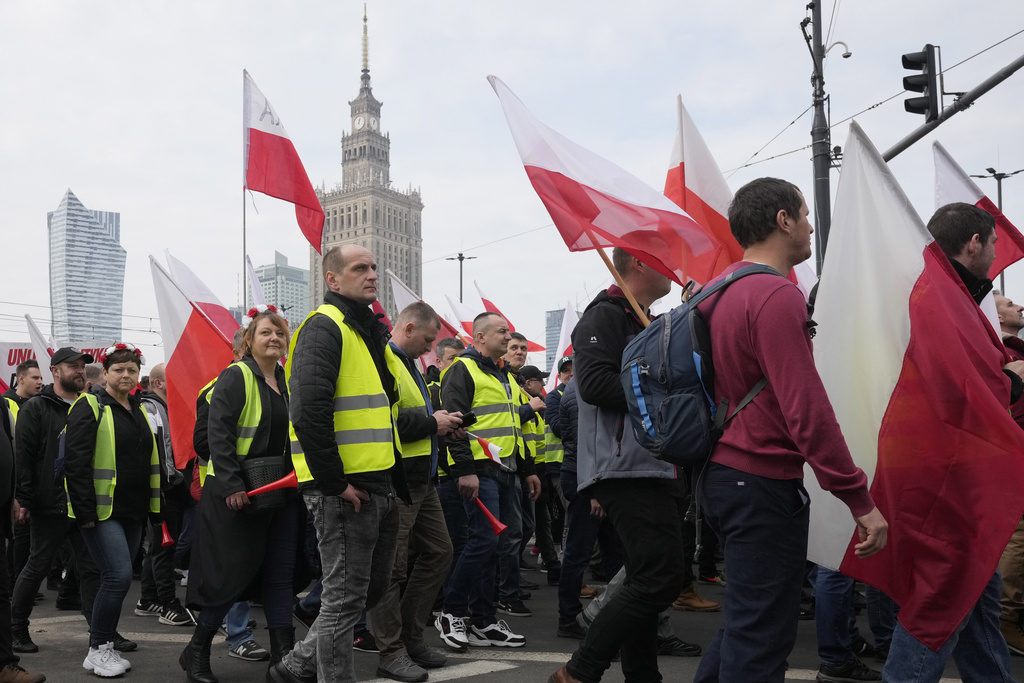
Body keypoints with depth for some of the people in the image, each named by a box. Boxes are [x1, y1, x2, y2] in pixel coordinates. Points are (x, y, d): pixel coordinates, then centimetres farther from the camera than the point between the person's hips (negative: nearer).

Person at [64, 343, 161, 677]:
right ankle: (97, 651, -2)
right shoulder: (90, 407, -7)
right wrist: (85, 511, -19)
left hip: (133, 512, 7)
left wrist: (154, 509, 18)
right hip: (101, 512, -7)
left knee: (115, 579, 10)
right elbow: (76, 461, -13)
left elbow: (149, 461, 23)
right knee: (119, 576, -15)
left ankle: (104, 646, 21)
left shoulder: (138, 411, 15)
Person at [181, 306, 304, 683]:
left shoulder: (287, 380, 11)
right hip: (239, 492, -7)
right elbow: (218, 433, -16)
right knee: (233, 572, -2)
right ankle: (196, 652, 15)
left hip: (282, 489, 7)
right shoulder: (236, 377, -10)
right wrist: (231, 485, -23)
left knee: (281, 572, 8)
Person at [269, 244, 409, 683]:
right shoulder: (324, 327, -11)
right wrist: (334, 482, -21)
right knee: (346, 597, -1)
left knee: (373, 588, 18)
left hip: (380, 485, 10)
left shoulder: (371, 331, 19)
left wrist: (396, 478, 18)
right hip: (344, 488, -10)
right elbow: (308, 413, -23)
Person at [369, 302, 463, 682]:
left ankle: (411, 636, 25)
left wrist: (441, 423, 10)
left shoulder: (407, 363, 20)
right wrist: (431, 423, -15)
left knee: (438, 553, 15)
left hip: (421, 478, 11)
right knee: (392, 566, -3)